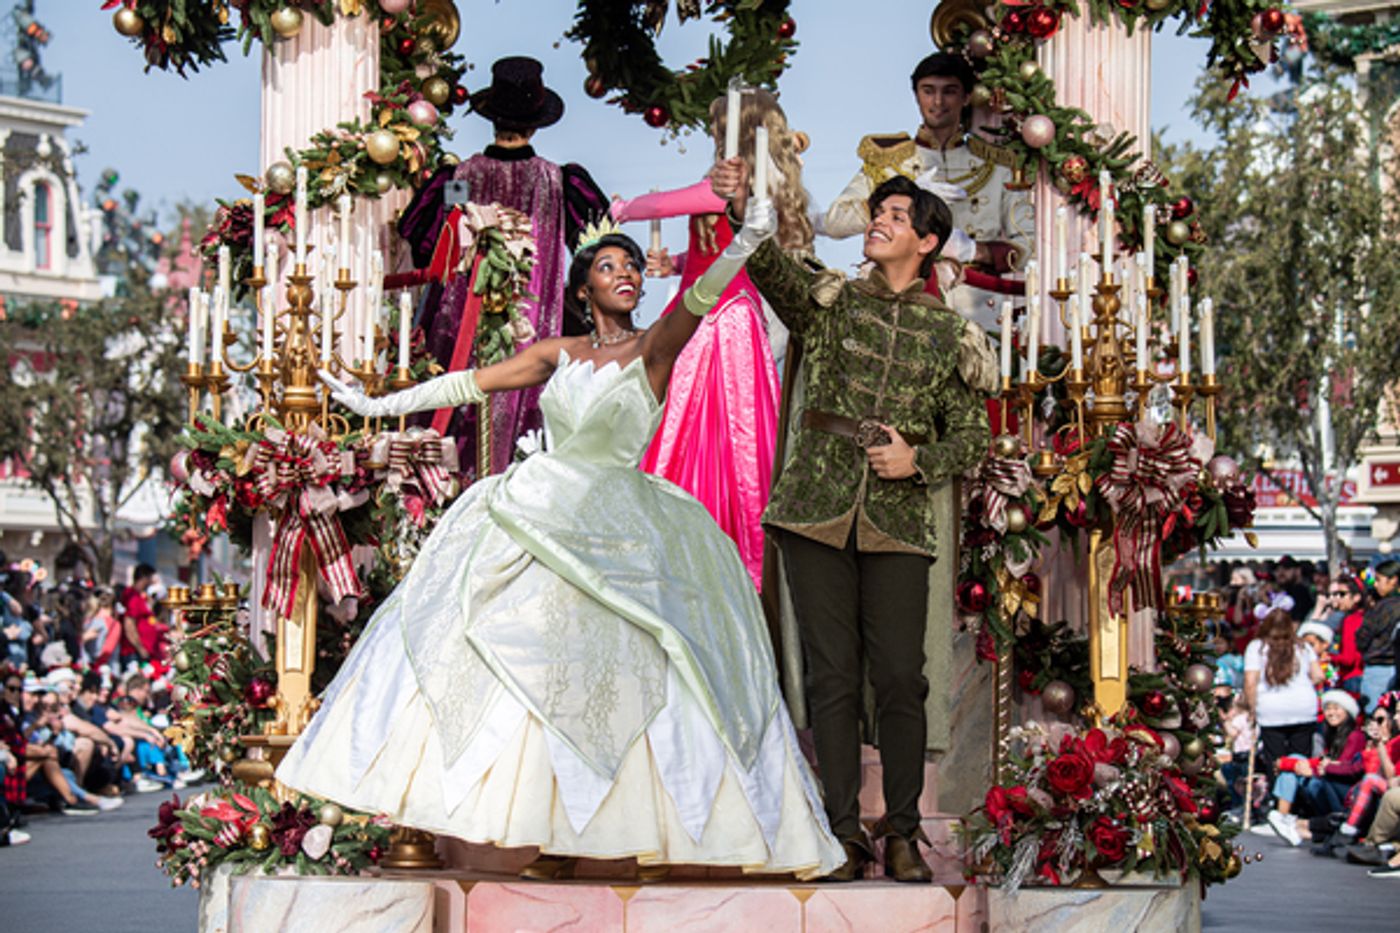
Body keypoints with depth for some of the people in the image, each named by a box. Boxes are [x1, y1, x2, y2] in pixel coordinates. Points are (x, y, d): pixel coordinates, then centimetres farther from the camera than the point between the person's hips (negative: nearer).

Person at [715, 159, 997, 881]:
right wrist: (743, 210, -31)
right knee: (831, 673, 0)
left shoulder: (949, 334, 10)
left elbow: (972, 436, 12)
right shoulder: (829, 300, 9)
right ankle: (844, 832, 7)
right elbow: (773, 270, -12)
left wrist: (919, 460, -7)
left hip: (898, 519, 0)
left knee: (900, 677, -4)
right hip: (818, 509, 0)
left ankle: (902, 831, 9)